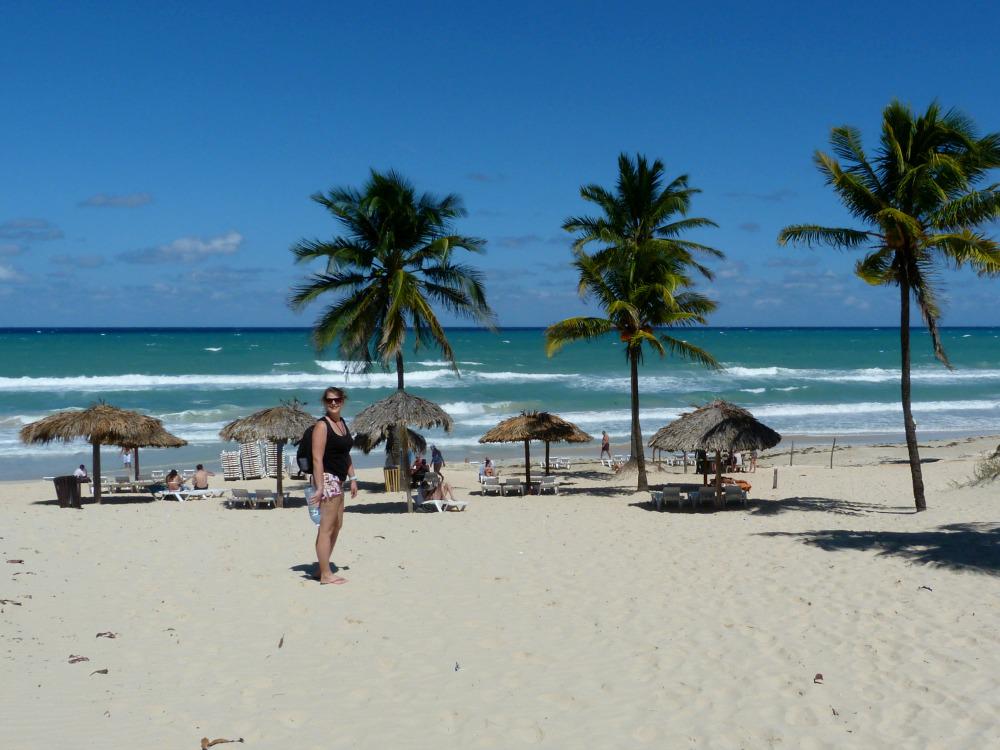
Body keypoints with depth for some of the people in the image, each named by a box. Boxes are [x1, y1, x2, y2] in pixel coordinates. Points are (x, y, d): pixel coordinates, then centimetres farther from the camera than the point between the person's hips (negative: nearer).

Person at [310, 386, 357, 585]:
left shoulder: (342, 423, 13)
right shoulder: (322, 425, -13)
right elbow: (317, 459, -19)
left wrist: (352, 479, 17)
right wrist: (319, 487, -24)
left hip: (338, 480, 10)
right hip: (326, 479, -10)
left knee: (337, 526, 16)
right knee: (326, 528, -6)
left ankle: (323, 568, 25)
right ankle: (325, 574, 0)